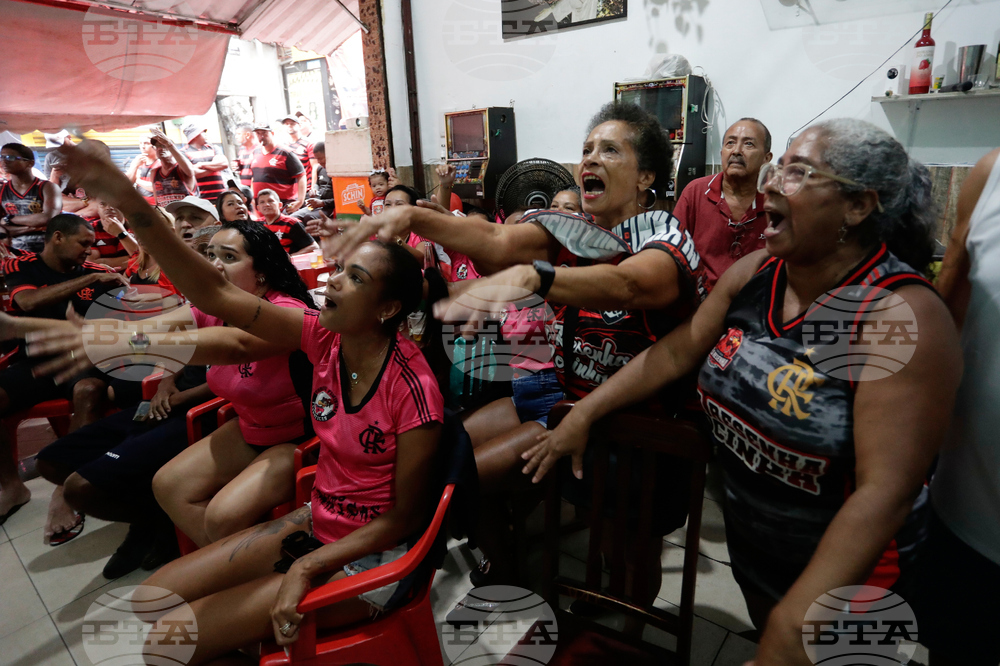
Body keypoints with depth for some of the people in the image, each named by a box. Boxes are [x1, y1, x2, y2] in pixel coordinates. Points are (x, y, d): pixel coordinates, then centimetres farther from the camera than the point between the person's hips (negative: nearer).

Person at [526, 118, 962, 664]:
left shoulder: (903, 315, -26)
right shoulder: (753, 272, -7)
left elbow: (885, 492, -29)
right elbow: (677, 352, -2)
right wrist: (582, 415, -6)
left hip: (840, 570, -5)